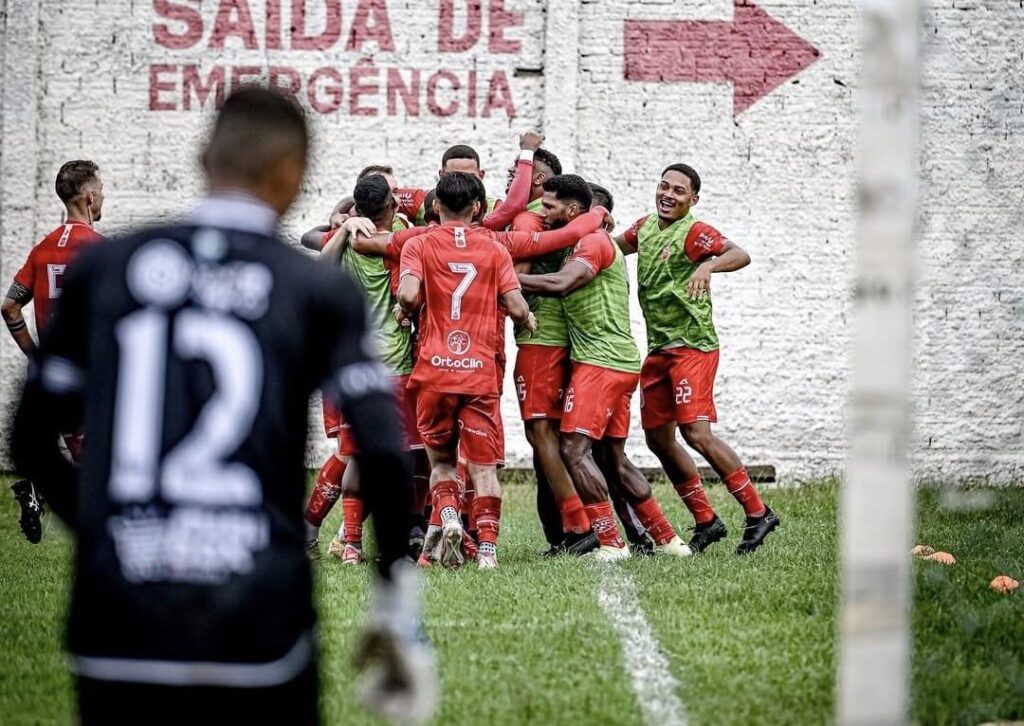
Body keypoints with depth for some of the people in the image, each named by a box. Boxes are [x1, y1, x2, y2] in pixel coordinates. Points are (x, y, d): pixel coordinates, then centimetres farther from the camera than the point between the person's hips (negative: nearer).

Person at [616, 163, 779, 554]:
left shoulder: (694, 232, -12)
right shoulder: (645, 227, 12)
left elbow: (740, 255, -26)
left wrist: (708, 266, -43)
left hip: (692, 345, -8)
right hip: (658, 348, 8)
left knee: (696, 431, -18)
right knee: (658, 438, 9)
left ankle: (757, 512, -11)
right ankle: (705, 521, 18)